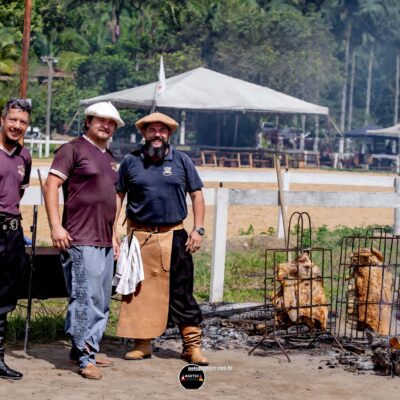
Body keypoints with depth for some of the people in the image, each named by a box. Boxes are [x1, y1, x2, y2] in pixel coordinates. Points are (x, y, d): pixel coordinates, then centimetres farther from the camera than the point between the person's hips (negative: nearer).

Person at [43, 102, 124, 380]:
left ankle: (85, 350, 20)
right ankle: (86, 357, -7)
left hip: (104, 242, 8)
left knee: (102, 302, 10)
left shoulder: (109, 158, 21)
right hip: (80, 241, -8)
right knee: (86, 298, -11)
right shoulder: (73, 149, -3)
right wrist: (56, 226, -18)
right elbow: (51, 185, -10)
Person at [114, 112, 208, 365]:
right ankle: (142, 343, 16)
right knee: (140, 290, 5)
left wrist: (198, 229, -1)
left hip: (174, 236, 0)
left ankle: (192, 345, 5)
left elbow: (197, 195, 8)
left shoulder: (182, 161, 5)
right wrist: (112, 231, 1)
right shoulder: (131, 161, 5)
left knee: (182, 292, 1)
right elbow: (118, 196, 8)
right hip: (140, 235, 0)